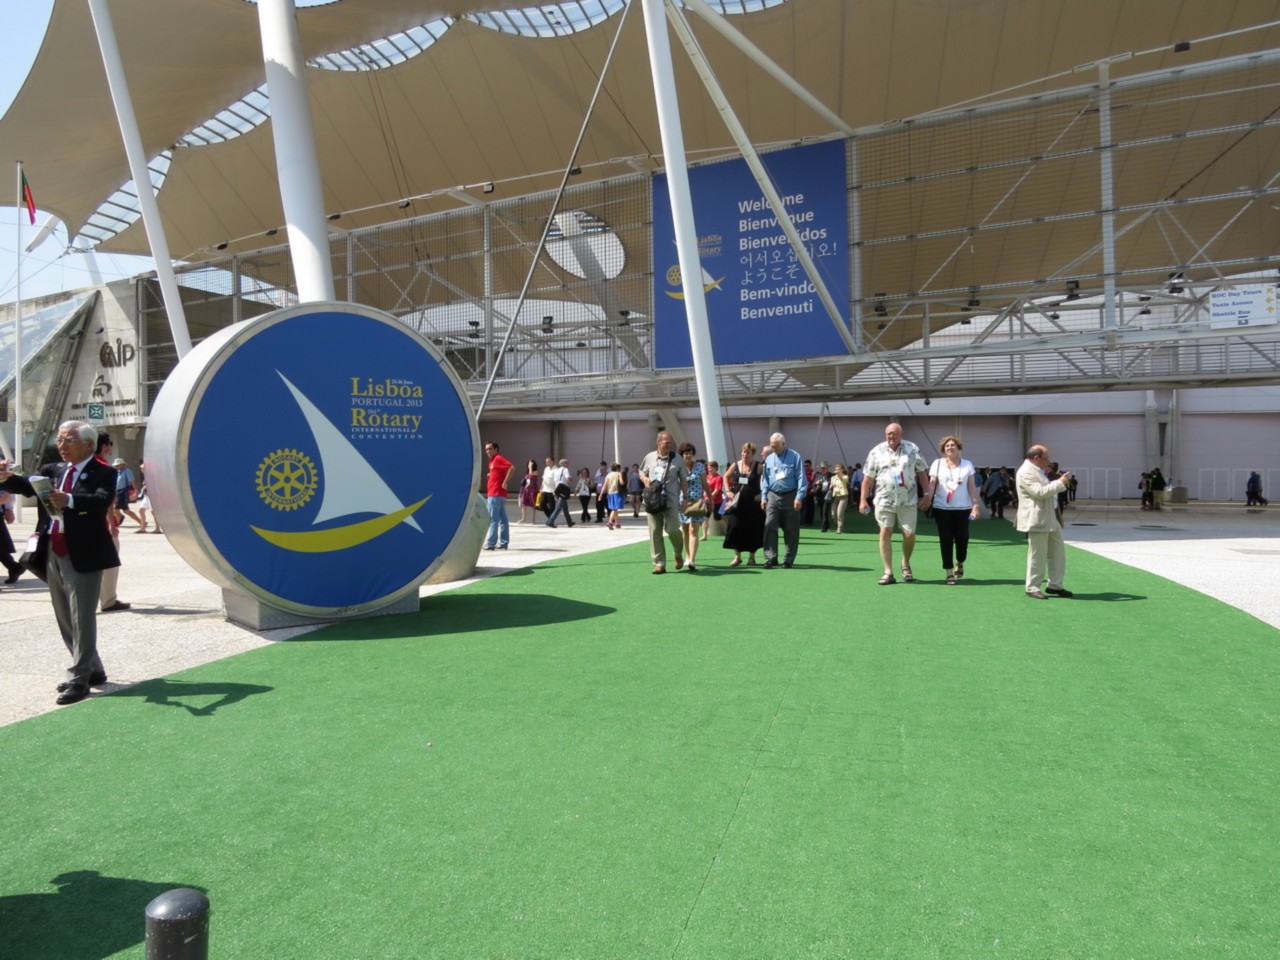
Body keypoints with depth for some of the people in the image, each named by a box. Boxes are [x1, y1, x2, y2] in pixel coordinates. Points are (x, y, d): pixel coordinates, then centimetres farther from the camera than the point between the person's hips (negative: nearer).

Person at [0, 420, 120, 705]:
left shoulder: (103, 473, -9)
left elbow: (102, 500, -26)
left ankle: (78, 680, 4)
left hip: (83, 555, -8)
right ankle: (92, 670, 30)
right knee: (65, 619, 17)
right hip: (53, 554, 8)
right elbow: (30, 487, -2)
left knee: (82, 619, -4)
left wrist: (69, 500, -43)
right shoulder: (52, 470, 12)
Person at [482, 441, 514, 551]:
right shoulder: (492, 461, 20)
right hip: (495, 494, 10)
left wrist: (505, 482, -21)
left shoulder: (498, 458, -9)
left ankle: (490, 543, -7)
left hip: (495, 495, -10)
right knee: (502, 520, 9)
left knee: (492, 520, -8)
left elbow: (512, 468, -22)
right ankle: (503, 543, 12)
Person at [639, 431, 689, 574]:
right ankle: (659, 563, 5)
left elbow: (683, 480, 6)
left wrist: (685, 497, 0)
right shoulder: (649, 457, 8)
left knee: (672, 529, -6)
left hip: (671, 501, -2)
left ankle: (678, 554, 25)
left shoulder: (677, 459, 3)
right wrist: (644, 479, -3)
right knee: (655, 532, -1)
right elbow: (641, 472, 20)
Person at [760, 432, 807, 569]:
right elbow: (764, 479, 15)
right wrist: (764, 496, 6)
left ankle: (789, 560, 13)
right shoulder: (769, 459, 11)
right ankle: (771, 558, -4)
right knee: (769, 526, -9)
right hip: (773, 496, 3)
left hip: (790, 497, -3)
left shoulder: (795, 457, -3)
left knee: (791, 530, 4)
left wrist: (799, 497, -14)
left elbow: (801, 478, -7)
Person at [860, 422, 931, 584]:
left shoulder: (913, 449, 3)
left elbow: (922, 472, 7)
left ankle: (906, 563, 28)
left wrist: (926, 494, 3)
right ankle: (888, 573, 3)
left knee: (909, 534, 0)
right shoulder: (876, 451, 3)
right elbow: (868, 477, 3)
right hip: (884, 501, 0)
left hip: (907, 501, 0)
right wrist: (863, 499, -1)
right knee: (885, 534, -3)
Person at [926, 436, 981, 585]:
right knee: (946, 540, 0)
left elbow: (972, 487, 4)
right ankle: (949, 573, 7)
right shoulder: (937, 463, 4)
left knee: (962, 538, 0)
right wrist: (927, 500, -13)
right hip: (942, 508, 0)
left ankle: (959, 563, 31)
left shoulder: (967, 465, 6)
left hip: (963, 508, 1)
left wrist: (975, 505, -3)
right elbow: (932, 484, -1)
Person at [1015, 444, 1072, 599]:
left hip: (1049, 518, 10)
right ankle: (1032, 588, 7)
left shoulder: (1038, 470, 17)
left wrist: (1059, 483, 12)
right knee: (1037, 555, -3)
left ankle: (1055, 585, 21)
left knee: (1058, 551, 12)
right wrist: (1060, 482, -16)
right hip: (1036, 520, -10)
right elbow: (1039, 492, -24)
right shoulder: (1026, 472, -16)